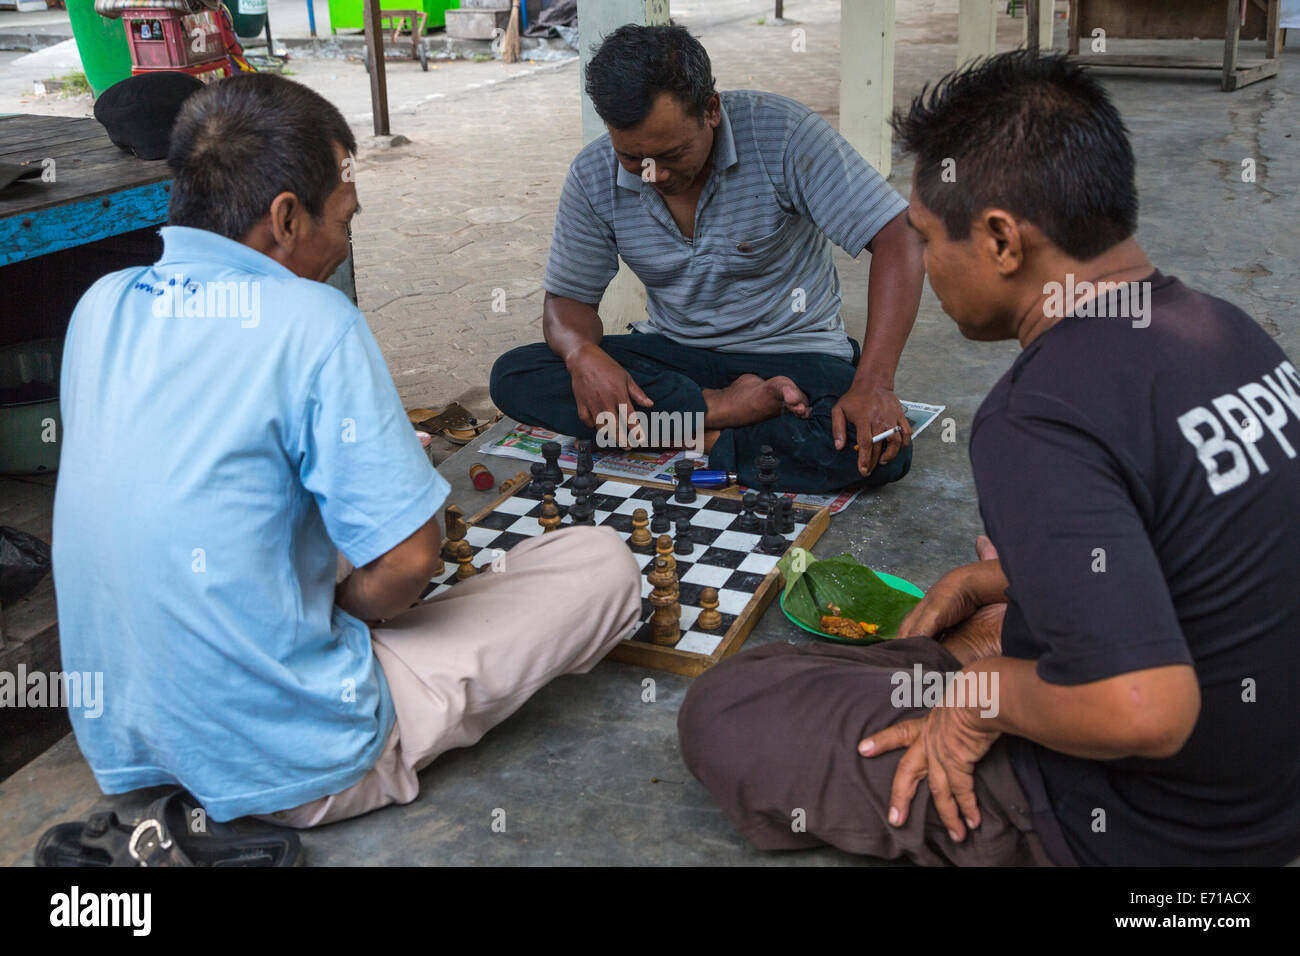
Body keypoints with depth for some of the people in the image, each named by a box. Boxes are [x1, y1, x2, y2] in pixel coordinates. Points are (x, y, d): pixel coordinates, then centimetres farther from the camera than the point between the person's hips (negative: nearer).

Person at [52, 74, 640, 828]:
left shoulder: (101, 306, 1)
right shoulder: (311, 320, -20)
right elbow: (408, 560, -20)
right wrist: (345, 612, 1)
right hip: (293, 767, -7)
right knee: (604, 562, 0)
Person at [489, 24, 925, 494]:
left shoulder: (781, 133, -20)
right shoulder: (593, 178, -8)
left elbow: (896, 239, -22)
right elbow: (568, 299, 2)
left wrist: (873, 384, -34)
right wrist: (582, 353, -25)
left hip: (792, 355, -3)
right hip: (670, 353, 4)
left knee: (879, 450, -34)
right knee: (513, 377, -20)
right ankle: (723, 409, -21)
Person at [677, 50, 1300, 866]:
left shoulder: (1039, 422, -30)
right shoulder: (1229, 328, -1)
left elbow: (1141, 711, -37)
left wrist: (990, 691, -17)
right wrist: (990, 580, 11)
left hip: (1144, 824, -8)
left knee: (721, 714, -7)